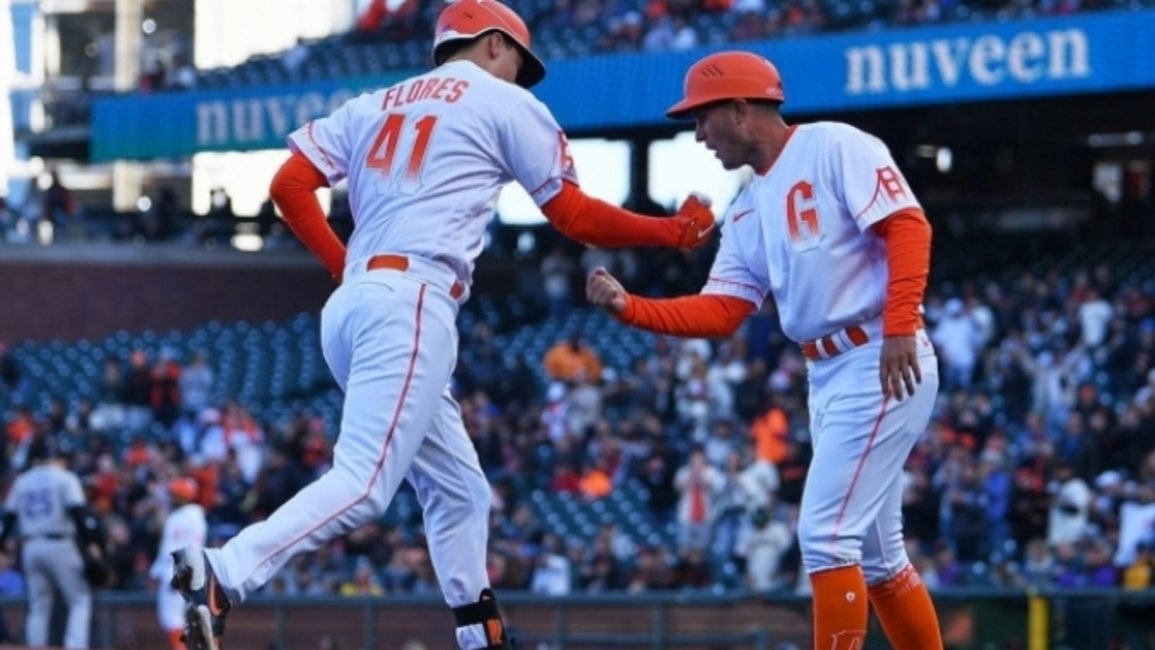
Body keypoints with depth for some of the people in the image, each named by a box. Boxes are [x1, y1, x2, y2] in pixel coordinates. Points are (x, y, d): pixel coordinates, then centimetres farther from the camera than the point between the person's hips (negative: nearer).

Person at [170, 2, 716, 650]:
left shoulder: (374, 105, 24)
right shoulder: (506, 104, 10)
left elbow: (290, 185, 12)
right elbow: (576, 216, 10)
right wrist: (673, 231, 21)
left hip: (349, 305, 8)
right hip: (410, 304, -8)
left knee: (459, 492, 15)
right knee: (365, 482, -19)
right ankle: (223, 575, -36)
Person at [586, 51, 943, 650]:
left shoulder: (834, 147, -8)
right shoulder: (747, 210, 17)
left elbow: (907, 225, -17)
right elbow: (719, 313, 11)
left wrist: (900, 325, -28)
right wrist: (628, 307, -2)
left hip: (885, 365, -9)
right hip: (827, 377, 10)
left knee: (825, 533, -13)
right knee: (874, 552, 13)